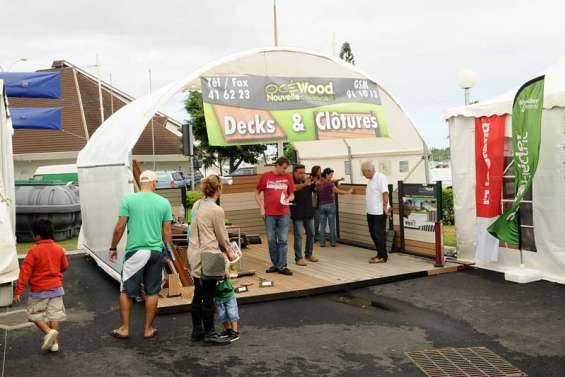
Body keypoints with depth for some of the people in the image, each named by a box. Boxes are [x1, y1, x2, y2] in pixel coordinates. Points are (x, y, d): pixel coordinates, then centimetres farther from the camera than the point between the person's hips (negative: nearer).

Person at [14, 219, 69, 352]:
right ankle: (54, 342, 9)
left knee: (35, 315, 10)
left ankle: (49, 332, -11)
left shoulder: (34, 251, -14)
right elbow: (64, 267, 14)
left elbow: (25, 271, -16)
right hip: (56, 288, 4)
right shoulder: (59, 249, 1)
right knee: (54, 315, 9)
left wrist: (18, 291, -15)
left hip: (39, 290, -4)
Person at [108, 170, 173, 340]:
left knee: (126, 291, 11)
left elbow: (120, 227, -3)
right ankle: (148, 329, 18)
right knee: (152, 292, 10)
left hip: (135, 251, -1)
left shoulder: (128, 200, -3)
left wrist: (113, 248, 9)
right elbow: (167, 232, 4)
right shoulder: (164, 203, 2)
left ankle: (124, 328, 15)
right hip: (156, 251, 2)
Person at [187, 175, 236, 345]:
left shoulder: (197, 205, 7)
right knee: (209, 297, 2)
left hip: (195, 256, 8)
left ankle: (197, 330, 26)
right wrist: (228, 251, 12)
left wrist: (224, 248, 14)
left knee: (198, 294, 16)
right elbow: (222, 236, -6)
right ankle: (209, 333, 11)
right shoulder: (216, 210, -15)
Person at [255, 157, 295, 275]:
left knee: (283, 240, 1)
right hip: (269, 214, -1)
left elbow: (292, 194, 12)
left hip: (283, 214, 1)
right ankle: (275, 264, 20)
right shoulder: (265, 176, 0)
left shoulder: (288, 177, 4)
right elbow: (257, 193, 7)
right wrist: (261, 207, -3)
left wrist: (289, 198, -11)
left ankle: (282, 266, 7)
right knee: (271, 240, 6)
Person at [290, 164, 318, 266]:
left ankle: (309, 254, 27)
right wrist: (304, 184, -48)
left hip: (309, 213, 5)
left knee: (311, 234, 12)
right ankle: (298, 258, 2)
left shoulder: (309, 182, 4)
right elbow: (295, 188, -30)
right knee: (298, 236, -3)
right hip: (297, 214, -5)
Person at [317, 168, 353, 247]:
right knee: (332, 225, 5)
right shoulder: (329, 183, -12)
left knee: (322, 225, 6)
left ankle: (322, 242, 6)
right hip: (330, 205, -4)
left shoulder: (319, 183, 3)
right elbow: (338, 191, -11)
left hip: (321, 206, 4)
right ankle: (333, 242, 9)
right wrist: (348, 192, 1)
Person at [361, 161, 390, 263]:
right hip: (371, 212, 9)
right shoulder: (371, 179, 15)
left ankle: (382, 256, 3)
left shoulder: (380, 177, -14)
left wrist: (385, 207, -21)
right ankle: (380, 254, 23)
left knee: (379, 234, -4)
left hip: (379, 212, -9)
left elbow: (385, 193, -20)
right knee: (373, 233, 13)